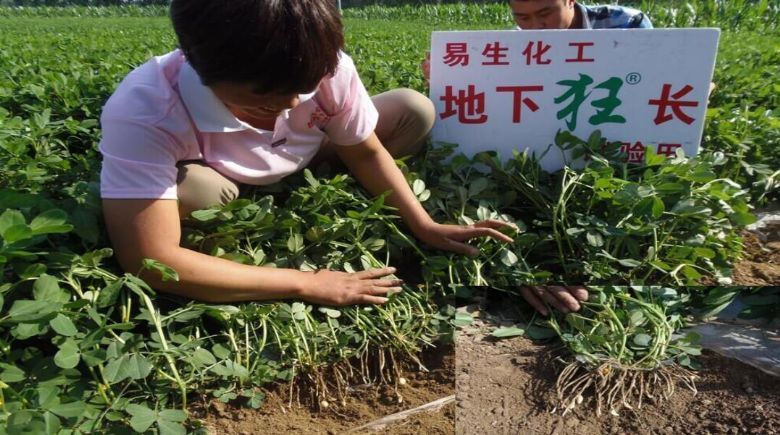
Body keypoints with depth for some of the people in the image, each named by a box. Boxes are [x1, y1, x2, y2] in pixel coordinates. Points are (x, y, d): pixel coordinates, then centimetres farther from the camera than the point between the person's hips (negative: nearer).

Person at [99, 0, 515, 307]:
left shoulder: (327, 68, -29)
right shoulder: (142, 113, -39)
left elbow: (365, 151, -12)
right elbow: (152, 262, -43)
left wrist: (424, 226, -21)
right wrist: (307, 284, -41)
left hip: (302, 175, 4)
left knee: (414, 111, -8)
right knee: (193, 190, -40)